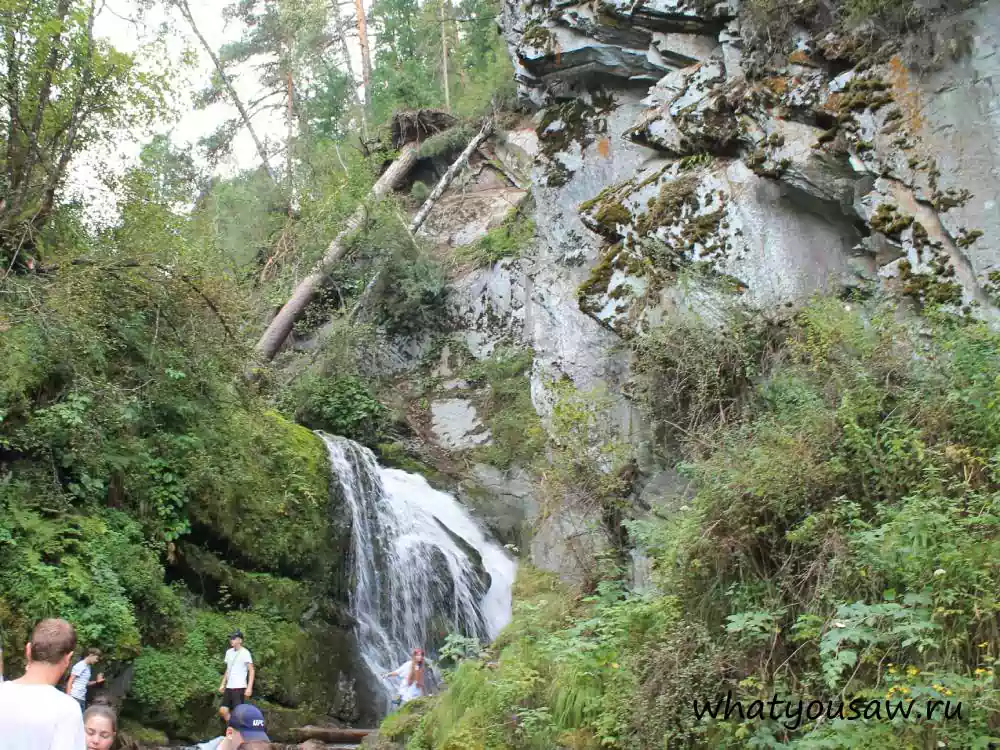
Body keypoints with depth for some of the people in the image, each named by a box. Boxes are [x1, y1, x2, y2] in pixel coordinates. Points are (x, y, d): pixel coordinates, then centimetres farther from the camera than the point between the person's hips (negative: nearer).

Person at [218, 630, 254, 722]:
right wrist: (223, 684, 16)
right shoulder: (229, 652, 12)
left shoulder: (245, 653, -9)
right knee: (223, 710, 3)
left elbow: (251, 671, -10)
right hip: (229, 687, 7)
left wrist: (249, 688, -18)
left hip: (239, 687, -7)